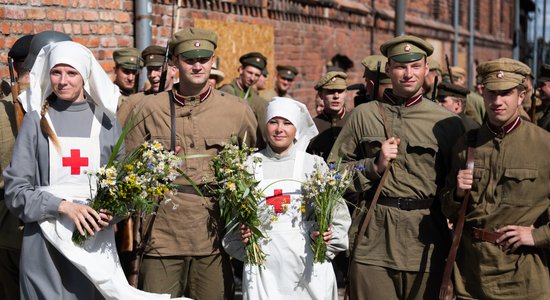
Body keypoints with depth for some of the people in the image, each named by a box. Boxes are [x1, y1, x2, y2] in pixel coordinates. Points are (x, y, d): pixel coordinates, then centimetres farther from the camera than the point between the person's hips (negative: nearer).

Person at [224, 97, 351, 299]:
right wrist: (242, 238, -7)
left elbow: (337, 212, 7)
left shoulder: (314, 165, 6)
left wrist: (327, 240, -9)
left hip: (308, 261, 0)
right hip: (264, 264, 0)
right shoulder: (250, 165, 6)